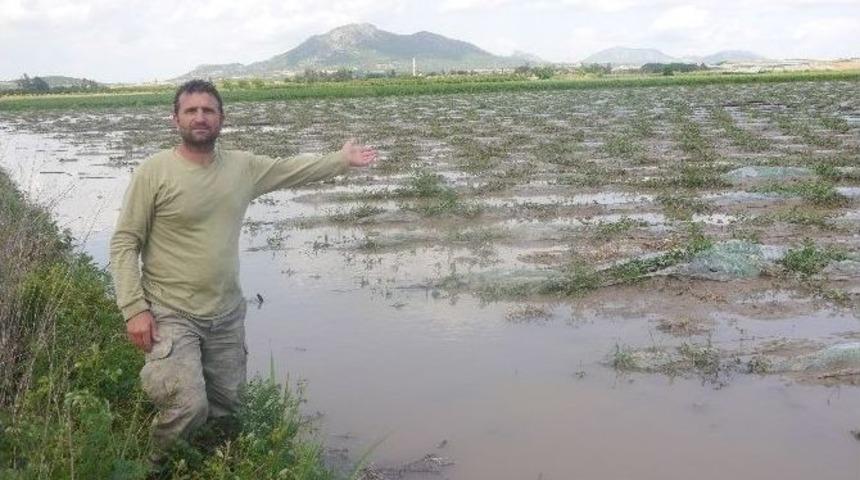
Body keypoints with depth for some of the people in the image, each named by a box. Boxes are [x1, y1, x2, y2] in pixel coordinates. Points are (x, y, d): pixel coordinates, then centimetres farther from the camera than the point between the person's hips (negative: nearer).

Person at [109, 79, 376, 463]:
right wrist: (134, 309, -16)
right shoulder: (153, 172, -10)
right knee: (188, 408, -20)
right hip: (170, 316, -5)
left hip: (227, 316, 5)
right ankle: (158, 469, 10)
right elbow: (124, 243, -9)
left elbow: (291, 169, 21)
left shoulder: (243, 167, 3)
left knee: (224, 409, 13)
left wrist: (341, 160, 23)